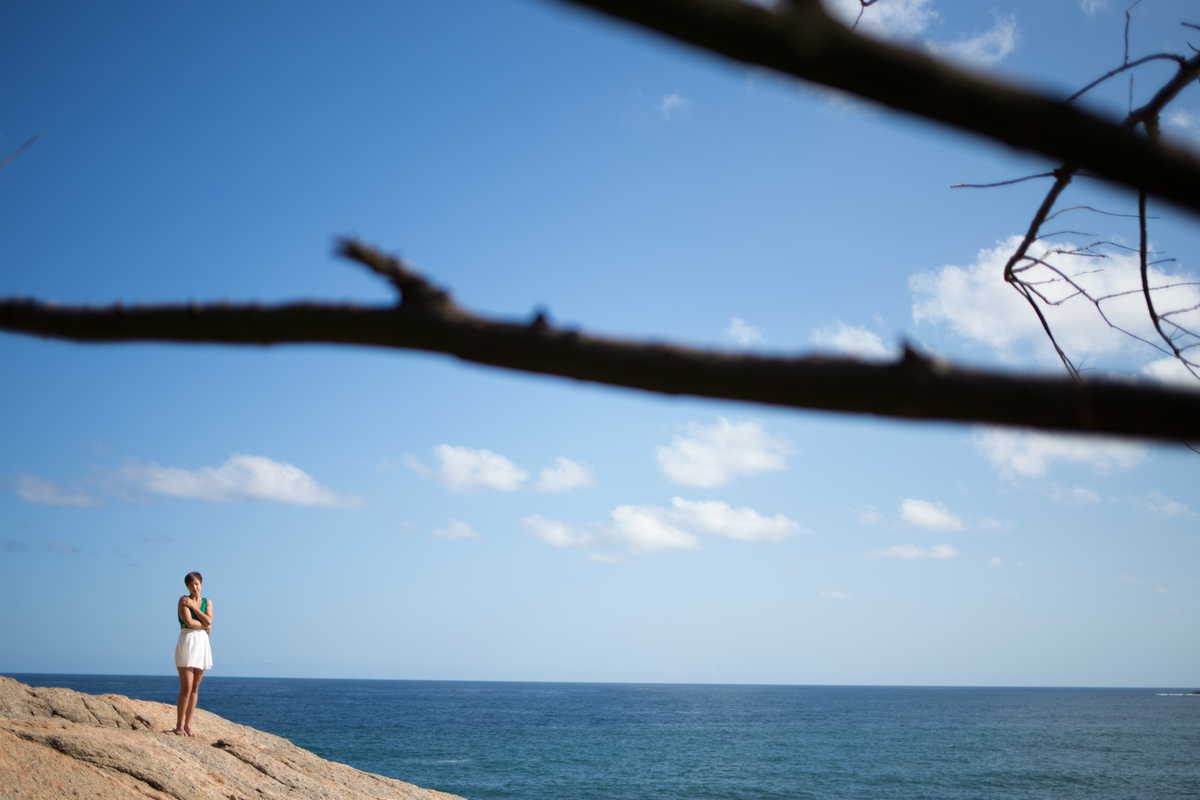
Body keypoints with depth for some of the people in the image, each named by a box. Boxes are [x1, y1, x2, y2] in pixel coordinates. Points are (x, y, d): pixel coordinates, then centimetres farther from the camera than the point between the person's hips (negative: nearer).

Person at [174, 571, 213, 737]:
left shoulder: (207, 602, 14)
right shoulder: (184, 600, -1)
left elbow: (208, 620, -3)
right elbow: (188, 621, -14)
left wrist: (193, 606, -5)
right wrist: (205, 626, -1)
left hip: (202, 643, 5)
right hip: (187, 643, -5)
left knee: (195, 688, 5)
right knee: (186, 688, -10)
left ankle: (188, 725, 9)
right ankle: (179, 725, -4)